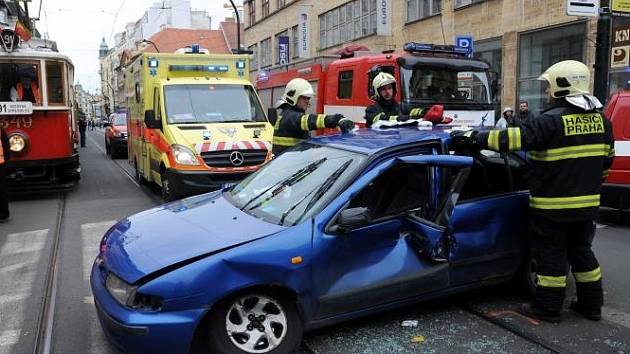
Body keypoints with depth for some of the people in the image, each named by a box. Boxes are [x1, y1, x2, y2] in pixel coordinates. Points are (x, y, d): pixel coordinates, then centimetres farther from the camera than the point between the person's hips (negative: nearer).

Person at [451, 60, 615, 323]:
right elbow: (606, 159, 15)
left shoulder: (552, 121, -18)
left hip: (553, 205, -7)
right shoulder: (600, 119, 6)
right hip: (587, 203, 7)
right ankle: (591, 304, 29)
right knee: (581, 251, 20)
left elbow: (513, 138, -25)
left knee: (551, 254, 4)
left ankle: (548, 307, 14)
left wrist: (474, 139, -19)